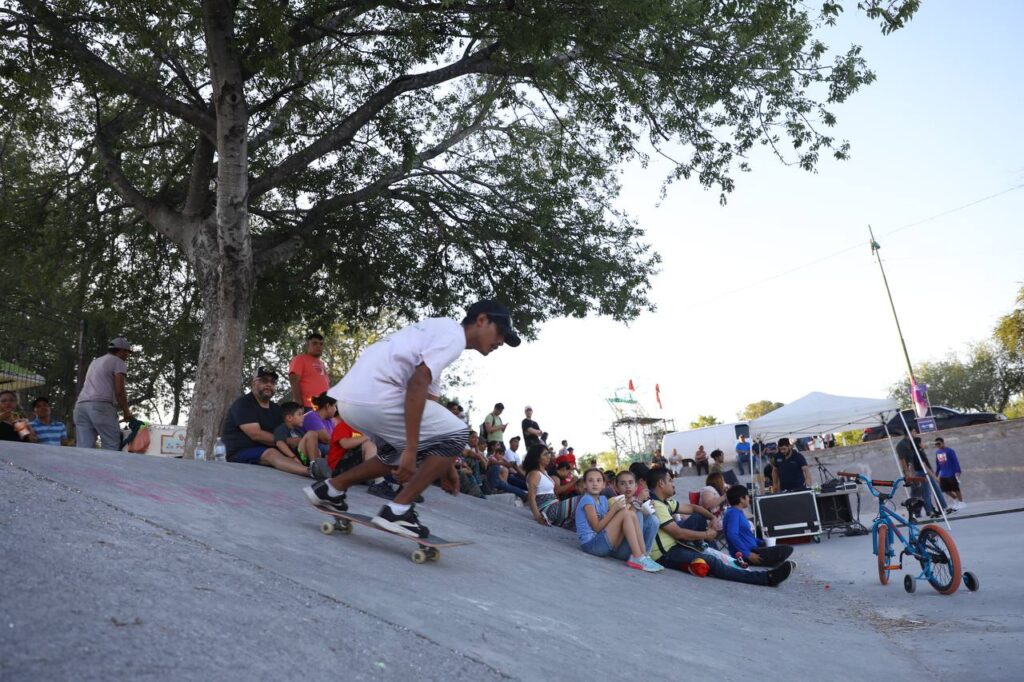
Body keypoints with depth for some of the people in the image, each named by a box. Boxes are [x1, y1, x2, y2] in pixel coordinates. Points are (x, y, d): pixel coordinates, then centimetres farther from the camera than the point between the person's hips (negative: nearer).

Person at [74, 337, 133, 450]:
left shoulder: (95, 361, 31)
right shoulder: (118, 362, 6)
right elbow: (119, 391, -4)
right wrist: (126, 411, 6)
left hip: (81, 405, 8)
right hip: (100, 405, -7)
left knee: (83, 448, 0)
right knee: (112, 445, -7)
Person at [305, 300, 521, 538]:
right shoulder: (454, 335, -2)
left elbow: (429, 410, 28)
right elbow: (417, 384, -17)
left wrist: (445, 464, 29)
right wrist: (411, 450, -17)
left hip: (351, 398, 10)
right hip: (374, 396, -10)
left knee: (400, 457, 28)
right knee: (457, 435, -1)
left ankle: (331, 489, 26)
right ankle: (398, 510, -2)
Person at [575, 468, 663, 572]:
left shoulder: (603, 499, 15)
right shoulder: (587, 500, -10)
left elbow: (611, 522, 10)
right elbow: (597, 527, -16)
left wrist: (623, 507, -6)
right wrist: (614, 508, -20)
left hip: (604, 543, 8)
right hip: (591, 544, -8)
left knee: (631, 515, -6)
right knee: (625, 513, -19)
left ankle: (644, 555, -13)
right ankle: (638, 558, -23)